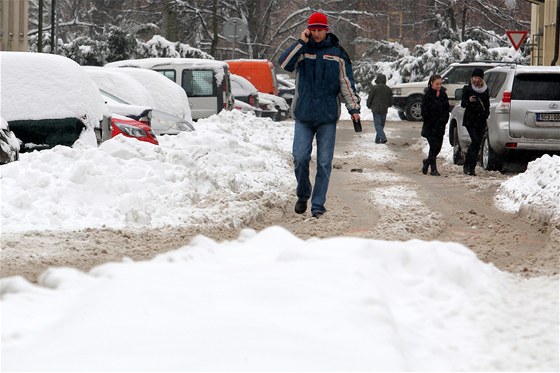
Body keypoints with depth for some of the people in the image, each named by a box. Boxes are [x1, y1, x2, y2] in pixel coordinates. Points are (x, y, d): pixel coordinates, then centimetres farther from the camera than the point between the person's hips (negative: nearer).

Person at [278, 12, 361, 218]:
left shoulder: (337, 53, 5)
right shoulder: (302, 50, 6)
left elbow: (346, 83, 6)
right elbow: (284, 64, -12)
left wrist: (353, 108, -2)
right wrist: (301, 43, -15)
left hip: (328, 116, 0)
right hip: (303, 115, 0)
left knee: (324, 162, 0)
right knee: (300, 158, -7)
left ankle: (318, 204, 6)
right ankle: (303, 195, 16)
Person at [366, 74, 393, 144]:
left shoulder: (374, 88, -8)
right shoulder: (388, 89, 6)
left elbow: (369, 99, -3)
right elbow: (391, 102, 10)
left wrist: (369, 106, 16)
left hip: (376, 109, -4)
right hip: (384, 110, 4)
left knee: (377, 124, -6)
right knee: (381, 125, 12)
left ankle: (383, 138, -23)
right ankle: (377, 139, 13)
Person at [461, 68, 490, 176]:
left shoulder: (485, 90, 12)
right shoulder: (467, 89, 0)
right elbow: (462, 104, -3)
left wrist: (486, 114, 6)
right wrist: (468, 101, -23)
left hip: (481, 121, 4)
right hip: (470, 120, -4)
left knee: (477, 144, 1)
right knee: (475, 141, -19)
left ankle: (471, 168, 6)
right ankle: (467, 166, -11)